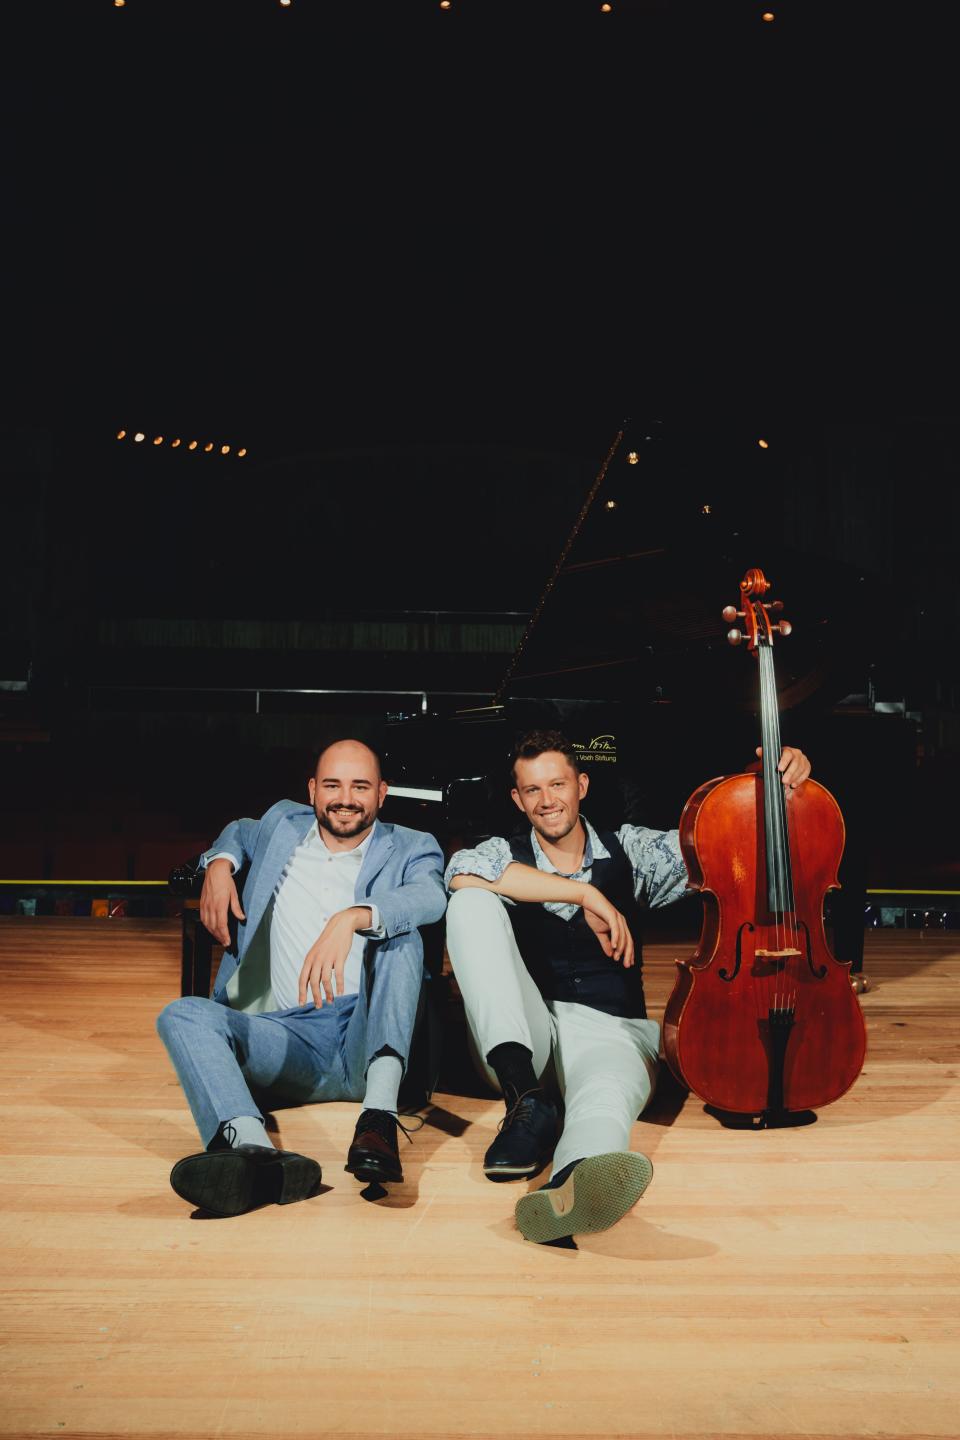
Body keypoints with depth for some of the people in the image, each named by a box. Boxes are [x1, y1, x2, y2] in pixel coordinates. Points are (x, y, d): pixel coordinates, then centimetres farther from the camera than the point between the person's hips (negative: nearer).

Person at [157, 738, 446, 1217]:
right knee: (184, 1014, -23)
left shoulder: (412, 849, 9)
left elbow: (430, 896, -14)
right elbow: (242, 832, 42)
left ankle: (379, 1116, -43)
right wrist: (219, 863, 17)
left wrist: (350, 918, -34)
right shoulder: (284, 822, 19)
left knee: (398, 933, -27)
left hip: (369, 1041, -2)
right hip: (290, 1041, 3)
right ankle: (257, 1155, -53)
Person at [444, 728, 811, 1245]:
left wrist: (777, 781, -9)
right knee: (472, 901, -22)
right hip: (522, 1033, 1)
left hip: (610, 1029, -1)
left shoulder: (632, 851, 15)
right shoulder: (506, 854, 8)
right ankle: (525, 1095, -33)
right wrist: (585, 893, -19)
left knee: (607, 1096, -39)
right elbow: (461, 872, -16)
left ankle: (566, 1190, -75)